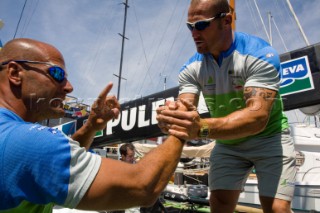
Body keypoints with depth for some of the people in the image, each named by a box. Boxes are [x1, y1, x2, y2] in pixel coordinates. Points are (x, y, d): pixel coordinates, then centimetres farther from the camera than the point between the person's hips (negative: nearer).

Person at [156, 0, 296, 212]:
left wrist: (202, 128, -55)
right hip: (227, 144, 4)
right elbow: (185, 112, -21)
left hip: (268, 138, -3)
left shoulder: (260, 54, -26)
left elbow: (258, 117, -38)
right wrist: (172, 117, -47)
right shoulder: (191, 69, -11)